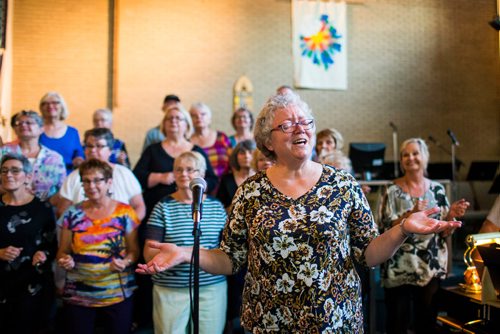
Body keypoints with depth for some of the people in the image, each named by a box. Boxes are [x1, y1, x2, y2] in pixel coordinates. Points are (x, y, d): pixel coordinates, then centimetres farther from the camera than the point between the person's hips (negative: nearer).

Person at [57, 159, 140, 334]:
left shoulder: (125, 212, -3)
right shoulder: (72, 213, 2)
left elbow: (134, 250, 1)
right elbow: (62, 252, 9)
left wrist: (126, 262, -19)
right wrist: (65, 260, -13)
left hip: (117, 295, -1)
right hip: (77, 296, 2)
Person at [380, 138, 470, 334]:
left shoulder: (437, 190, 4)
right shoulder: (393, 191, -5)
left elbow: (445, 233, 6)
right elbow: (387, 230, -12)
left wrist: (451, 215, -13)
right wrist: (411, 213, -26)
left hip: (432, 268, 3)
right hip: (400, 270, -3)